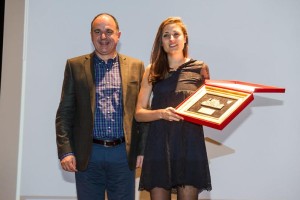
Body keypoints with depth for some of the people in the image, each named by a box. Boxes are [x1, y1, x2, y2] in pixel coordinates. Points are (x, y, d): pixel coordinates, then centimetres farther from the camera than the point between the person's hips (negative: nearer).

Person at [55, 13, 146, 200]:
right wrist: (66, 151, -5)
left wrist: (141, 150, 3)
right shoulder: (75, 65, 5)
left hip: (123, 154, 1)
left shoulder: (135, 66, 7)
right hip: (87, 155, 0)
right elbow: (65, 113, 3)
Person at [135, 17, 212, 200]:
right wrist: (161, 113, -13)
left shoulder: (200, 69, 7)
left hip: (189, 144, -1)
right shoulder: (153, 71, 8)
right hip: (159, 145, 1)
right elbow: (139, 113, 5)